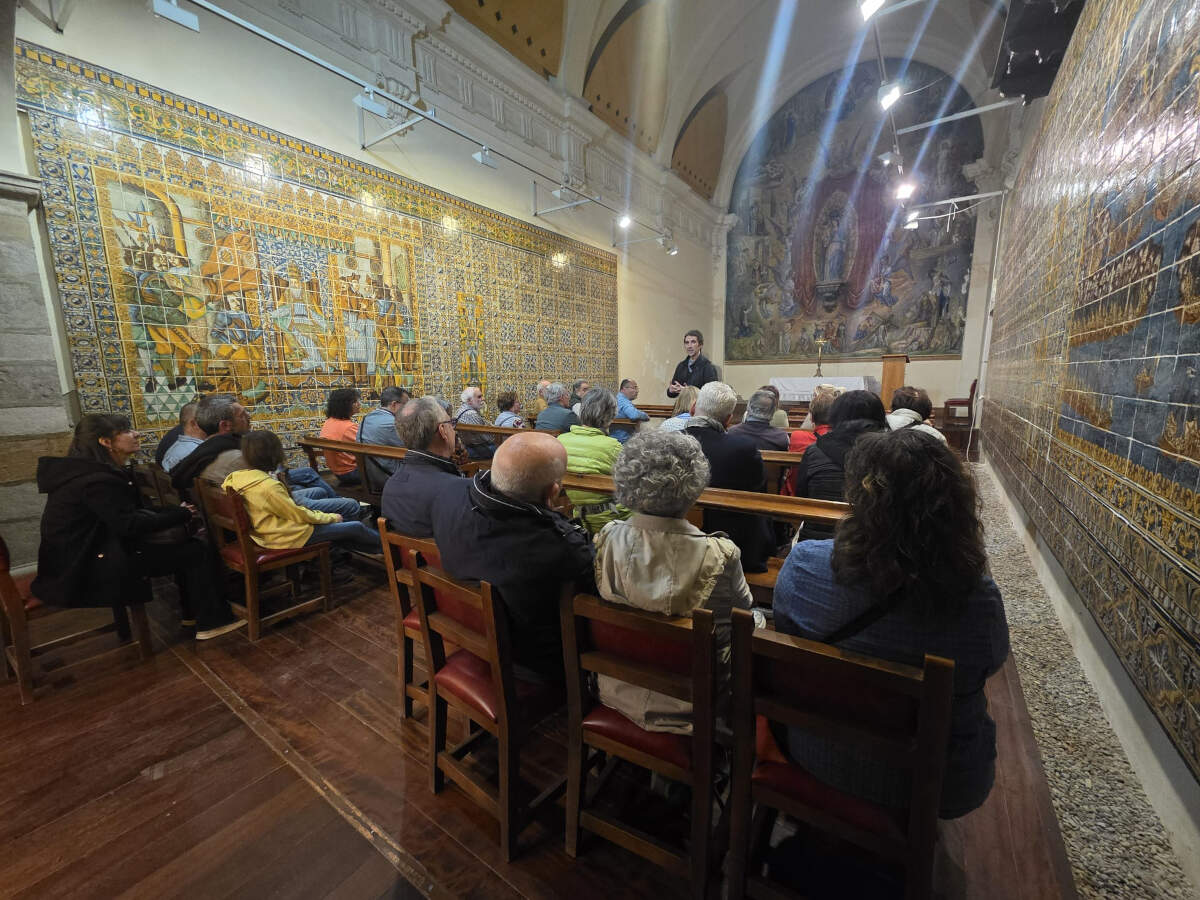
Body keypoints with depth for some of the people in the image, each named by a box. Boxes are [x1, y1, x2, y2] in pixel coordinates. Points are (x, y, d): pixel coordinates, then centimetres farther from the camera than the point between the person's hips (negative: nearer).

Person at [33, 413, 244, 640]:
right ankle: (211, 623, -1)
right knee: (194, 551, -11)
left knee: (185, 543, 10)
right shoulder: (97, 481, -24)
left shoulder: (87, 471, 9)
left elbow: (131, 513, 9)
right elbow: (129, 525, -24)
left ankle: (193, 613, 19)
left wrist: (175, 511, -2)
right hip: (87, 569, -10)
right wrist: (181, 514, -13)